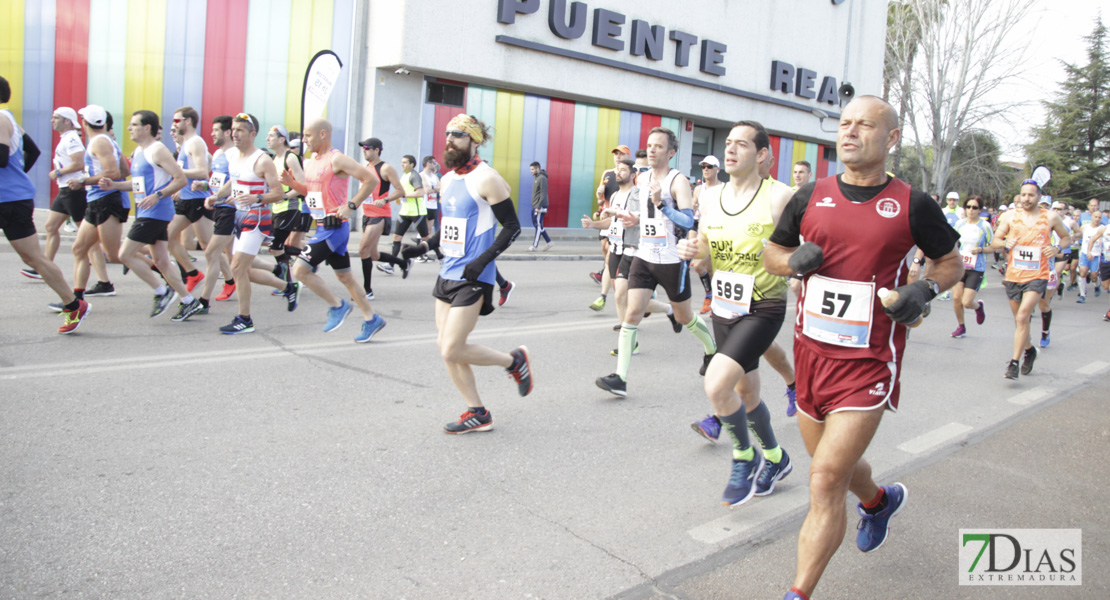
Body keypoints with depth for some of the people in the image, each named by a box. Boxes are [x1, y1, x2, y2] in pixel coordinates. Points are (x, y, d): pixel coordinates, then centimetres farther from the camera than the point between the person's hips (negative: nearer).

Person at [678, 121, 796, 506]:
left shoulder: (779, 196, -13)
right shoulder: (710, 197, 4)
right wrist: (692, 249, -7)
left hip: (763, 309, -7)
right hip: (723, 306, 7)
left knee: (716, 385, -21)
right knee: (746, 392, 19)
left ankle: (745, 459, 6)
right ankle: (775, 459, 44)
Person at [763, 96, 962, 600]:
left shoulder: (913, 206, -5)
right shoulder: (810, 197, 3)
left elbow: (951, 262, 10)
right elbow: (772, 253, 15)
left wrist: (926, 289, -11)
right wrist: (795, 260, -8)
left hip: (868, 363, -4)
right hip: (811, 351, 5)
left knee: (825, 482, -9)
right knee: (835, 465, 22)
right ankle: (879, 501, 56)